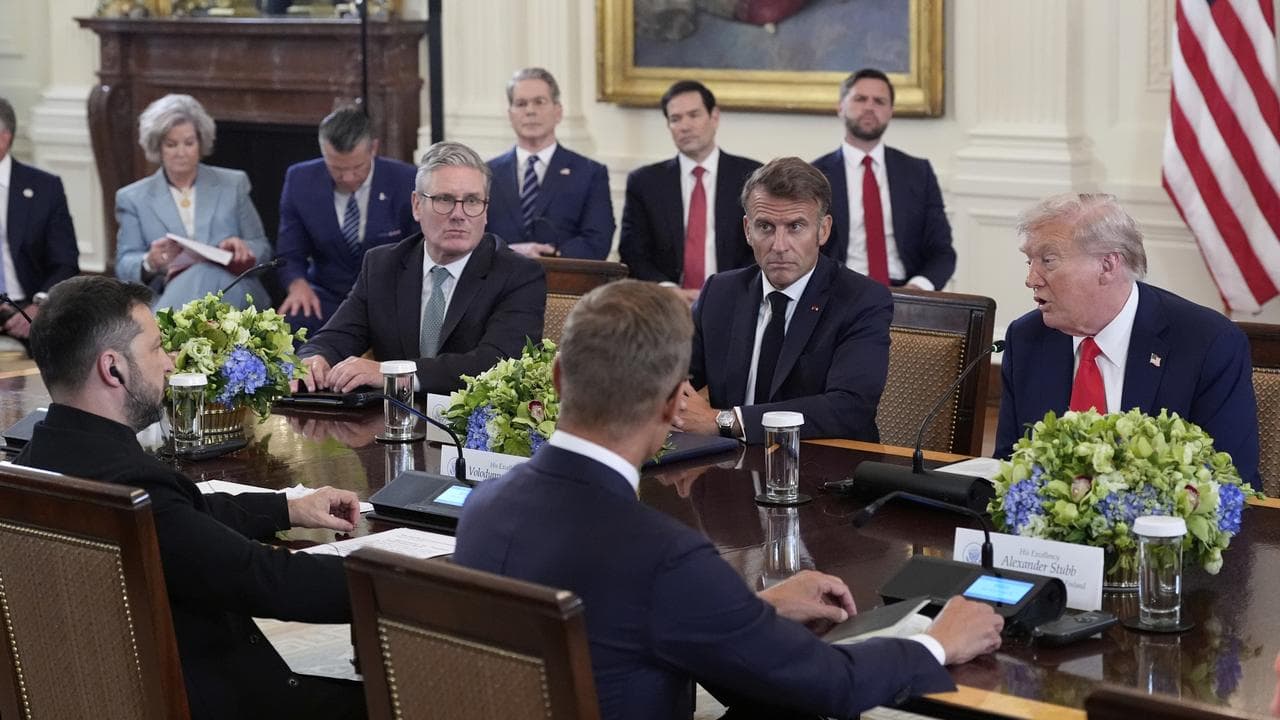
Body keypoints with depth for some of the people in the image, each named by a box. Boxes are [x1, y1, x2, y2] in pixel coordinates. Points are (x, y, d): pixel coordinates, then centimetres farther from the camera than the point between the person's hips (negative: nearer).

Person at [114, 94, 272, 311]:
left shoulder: (233, 185, 17)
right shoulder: (133, 198, 15)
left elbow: (262, 250, 17)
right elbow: (124, 266, 6)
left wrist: (241, 247, -8)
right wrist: (150, 262, -18)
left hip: (233, 291, 1)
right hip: (168, 295, -1)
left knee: (201, 277, -39)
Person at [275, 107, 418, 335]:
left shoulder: (406, 182, -9)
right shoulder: (300, 181, -2)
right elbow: (290, 256, 5)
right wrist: (298, 285, -18)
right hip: (327, 298, 1)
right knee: (288, 323, -31)